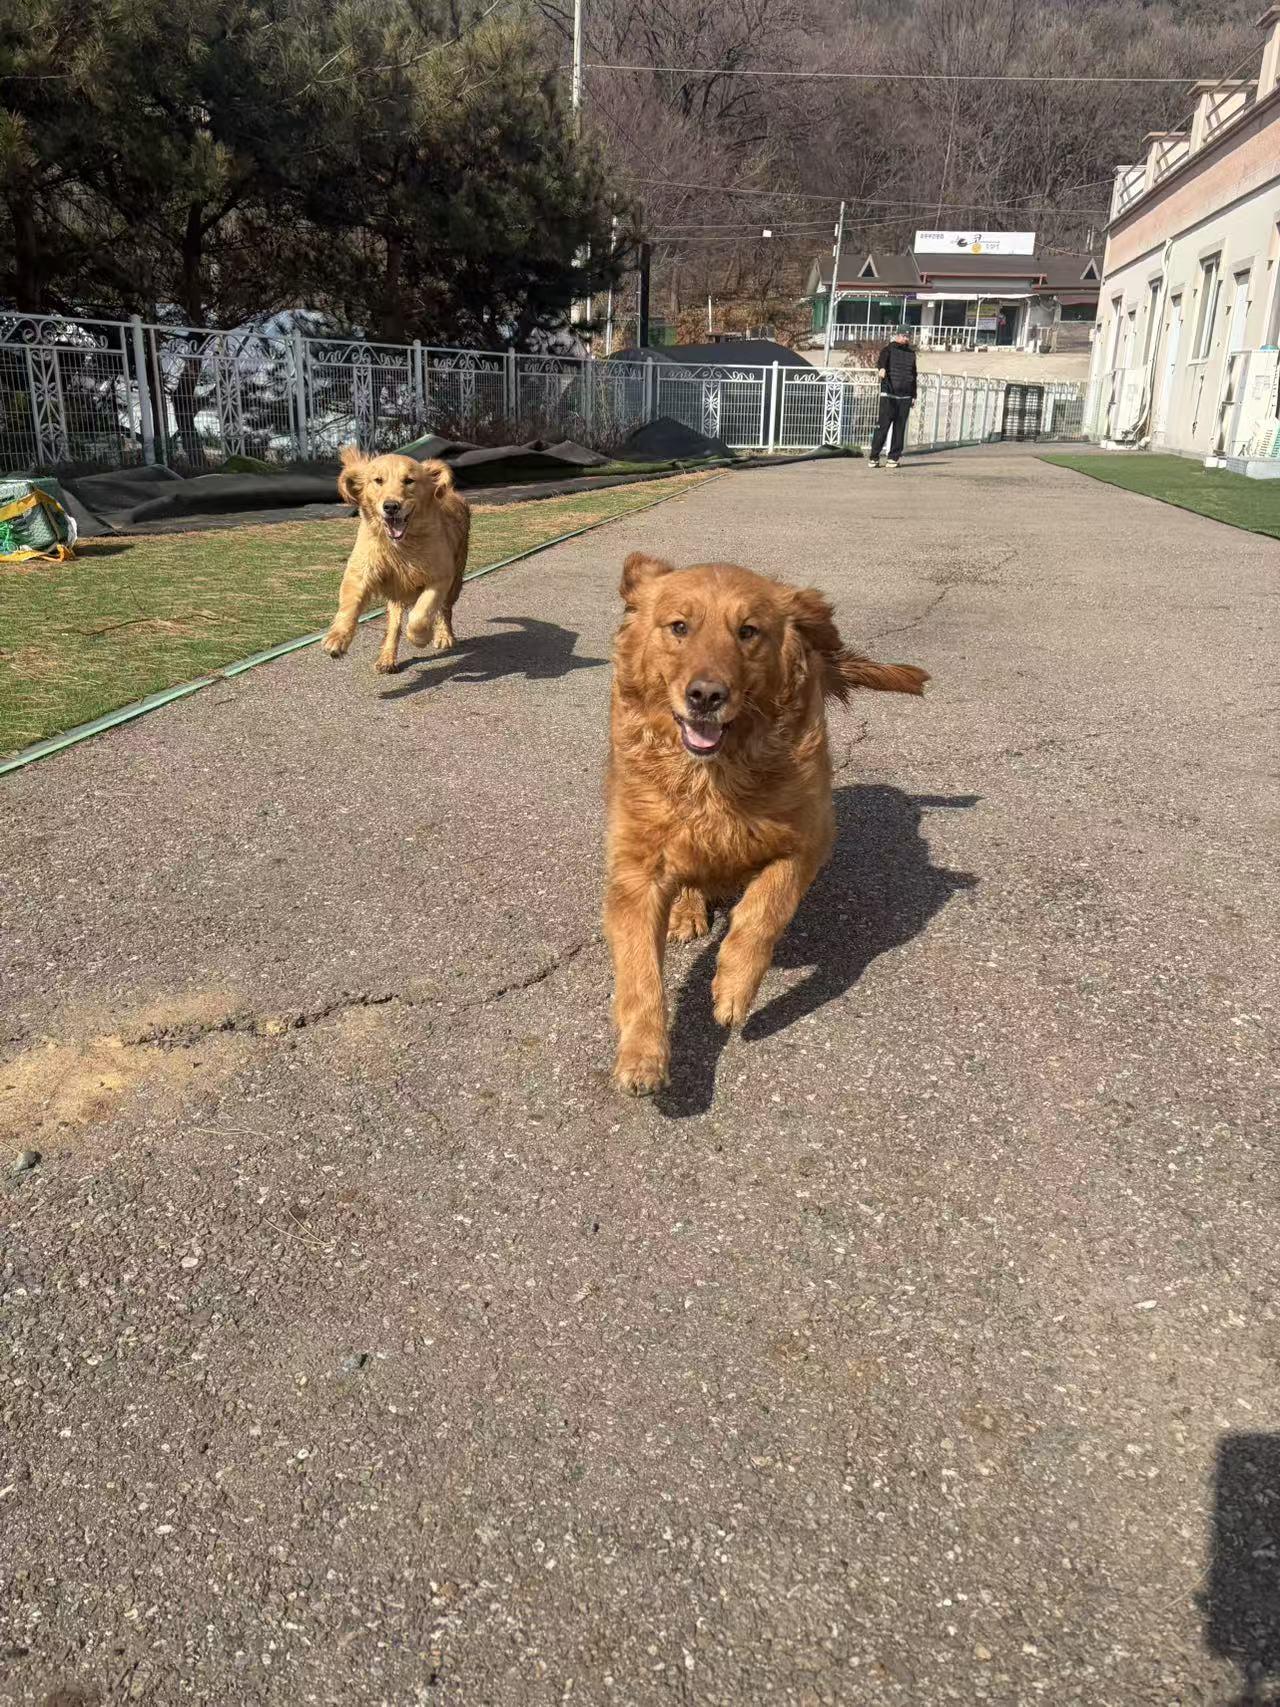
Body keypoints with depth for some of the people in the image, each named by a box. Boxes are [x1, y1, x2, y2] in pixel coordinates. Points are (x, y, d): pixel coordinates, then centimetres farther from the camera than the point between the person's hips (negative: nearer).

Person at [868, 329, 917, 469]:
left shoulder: (911, 353, 17)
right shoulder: (889, 349, 1)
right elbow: (881, 359, -21)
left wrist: (914, 395, 18)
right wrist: (882, 368, -44)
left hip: (905, 397, 5)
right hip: (888, 395, -5)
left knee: (900, 428, 2)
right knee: (883, 426, -9)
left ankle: (894, 457, 8)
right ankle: (874, 457, -5)